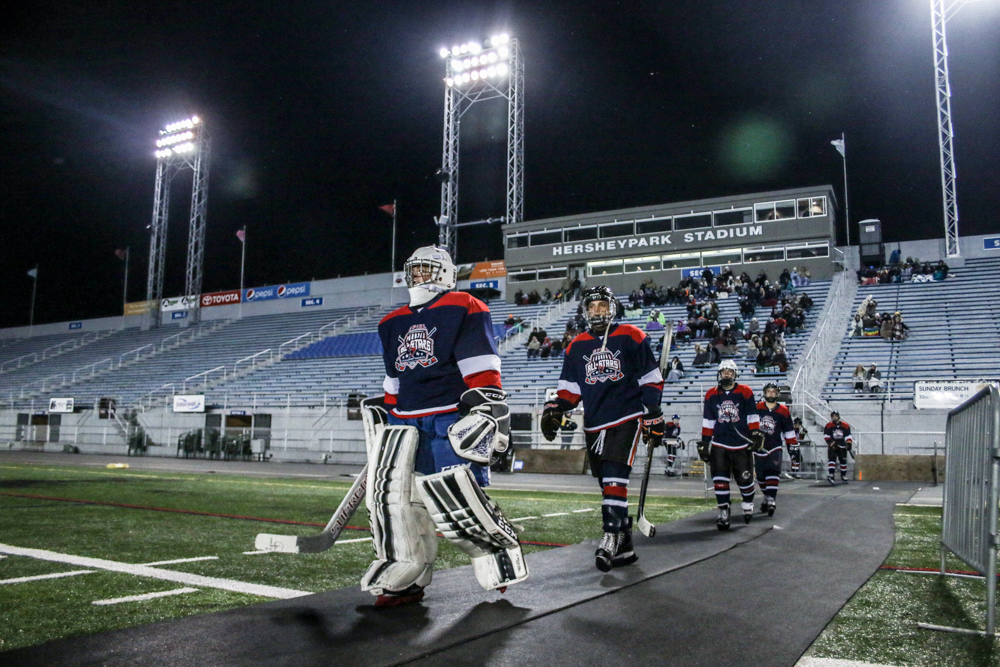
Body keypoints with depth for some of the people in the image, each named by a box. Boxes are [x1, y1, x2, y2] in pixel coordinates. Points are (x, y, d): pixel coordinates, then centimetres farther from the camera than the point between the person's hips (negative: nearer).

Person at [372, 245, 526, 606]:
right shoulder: (393, 323, 22)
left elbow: (482, 369, -9)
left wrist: (489, 410, -16)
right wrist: (387, 417, 23)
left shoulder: (465, 309, -1)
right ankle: (406, 579, 6)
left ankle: (500, 554, 11)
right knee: (390, 489, -6)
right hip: (404, 422, 7)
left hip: (451, 420, -6)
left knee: (457, 498, -14)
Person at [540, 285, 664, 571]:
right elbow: (570, 387, 15)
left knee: (614, 479, -19)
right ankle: (624, 547, 15)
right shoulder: (577, 345, 12)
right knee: (609, 484, 6)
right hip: (594, 424, 4)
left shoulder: (631, 337, 1)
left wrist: (654, 418, -1)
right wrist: (554, 409, -3)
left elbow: (651, 380, 3)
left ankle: (611, 539, -17)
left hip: (625, 419, -4)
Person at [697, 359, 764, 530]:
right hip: (719, 444, 1)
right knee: (720, 479, -8)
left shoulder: (745, 392, 1)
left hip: (741, 444, -1)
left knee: (745, 478, 6)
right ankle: (723, 513, -2)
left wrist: (756, 434, -3)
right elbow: (708, 421, 9)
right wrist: (704, 442, 7)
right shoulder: (711, 395, 6)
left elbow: (752, 417, 4)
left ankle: (748, 505, 33)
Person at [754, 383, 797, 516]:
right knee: (760, 476, 7)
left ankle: (771, 500, -22)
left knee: (773, 472, -18)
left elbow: (789, 430, 9)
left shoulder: (783, 411, 1)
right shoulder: (757, 408, 0)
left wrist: (792, 445, 8)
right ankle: (767, 496, 28)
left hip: (775, 447, -2)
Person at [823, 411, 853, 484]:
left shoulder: (845, 425, 3)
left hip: (842, 446, 3)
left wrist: (849, 443, -9)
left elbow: (848, 435, 4)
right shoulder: (828, 425, -3)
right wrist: (830, 442, -15)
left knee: (843, 461, 8)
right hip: (832, 446, -3)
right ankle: (830, 475, -26)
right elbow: (826, 436, -4)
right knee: (832, 459, -18)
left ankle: (843, 477, 21)